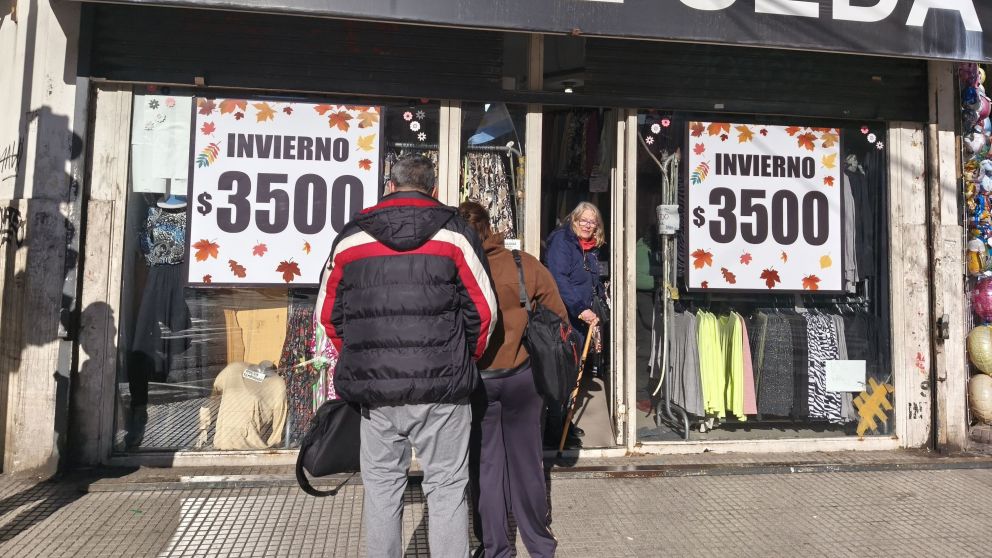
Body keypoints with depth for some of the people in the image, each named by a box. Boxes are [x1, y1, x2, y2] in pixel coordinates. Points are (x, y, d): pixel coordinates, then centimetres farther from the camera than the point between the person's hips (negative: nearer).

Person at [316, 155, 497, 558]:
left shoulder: (350, 237, 8)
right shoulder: (454, 233, 1)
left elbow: (329, 313, 11)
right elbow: (483, 311, -1)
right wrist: (465, 362, 13)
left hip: (373, 387, 3)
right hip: (441, 388, -2)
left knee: (381, 485, 15)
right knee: (446, 487, 8)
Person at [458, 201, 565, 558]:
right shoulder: (525, 265, -6)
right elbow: (558, 318, -1)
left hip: (473, 380, -1)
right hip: (522, 376, 1)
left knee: (485, 465, 13)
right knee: (526, 461, 14)